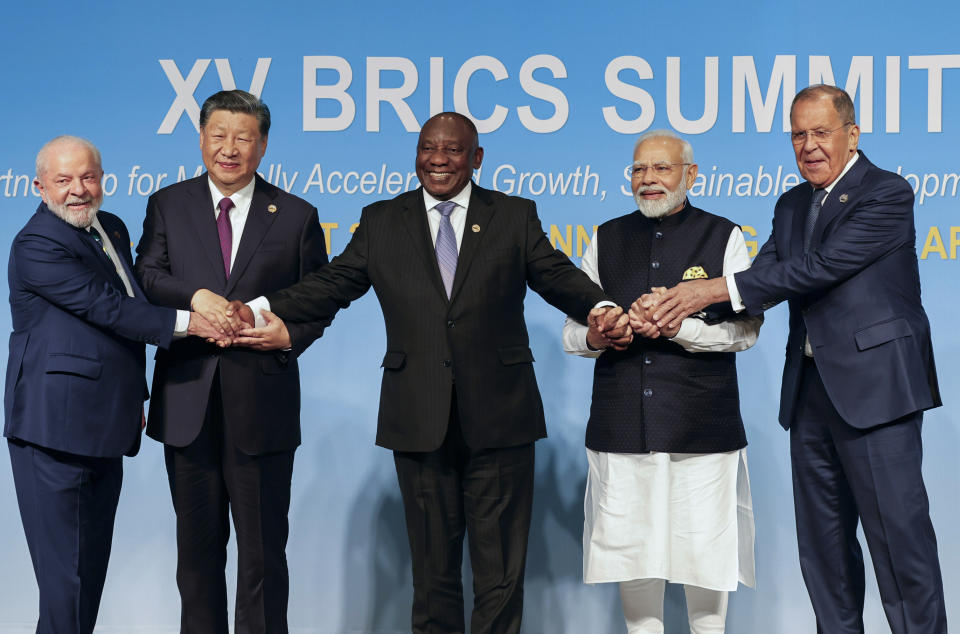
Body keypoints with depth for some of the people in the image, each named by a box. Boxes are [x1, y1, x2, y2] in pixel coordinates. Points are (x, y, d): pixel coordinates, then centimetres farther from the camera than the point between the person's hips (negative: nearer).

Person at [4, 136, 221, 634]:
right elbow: (106, 308, -20)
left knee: (92, 570, 13)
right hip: (57, 430, -8)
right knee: (65, 578, -3)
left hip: (105, 429, 9)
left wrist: (135, 396, 25)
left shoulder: (112, 228, 15)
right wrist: (186, 322, -17)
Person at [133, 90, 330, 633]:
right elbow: (147, 276, -2)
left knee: (264, 546, 4)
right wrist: (196, 295, -20)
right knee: (198, 545, 13)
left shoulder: (297, 216, 6)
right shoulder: (168, 205, 9)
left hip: (262, 401, -1)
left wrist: (290, 334, -12)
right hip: (188, 402, 2)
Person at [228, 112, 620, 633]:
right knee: (432, 559, 10)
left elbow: (556, 276, 2)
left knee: (500, 564, 4)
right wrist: (267, 311, -9)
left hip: (496, 417, -1)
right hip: (419, 421, 1)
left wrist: (599, 308, -19)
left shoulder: (515, 217, 8)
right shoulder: (381, 222, 10)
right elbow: (333, 283, 6)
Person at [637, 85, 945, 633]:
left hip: (873, 386, -7)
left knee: (899, 532, -5)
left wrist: (716, 289, -19)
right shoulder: (792, 206, 16)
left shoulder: (887, 194, -8)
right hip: (811, 390, 8)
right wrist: (679, 302, -13)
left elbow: (820, 267, -18)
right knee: (823, 540, 12)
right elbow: (764, 276, 5)